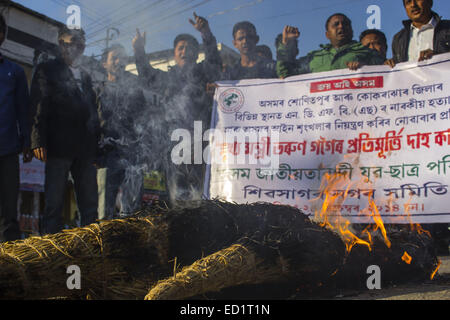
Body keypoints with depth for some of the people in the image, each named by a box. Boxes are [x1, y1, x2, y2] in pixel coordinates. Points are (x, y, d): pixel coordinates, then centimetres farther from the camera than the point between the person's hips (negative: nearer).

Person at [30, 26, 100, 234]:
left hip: (85, 148, 5)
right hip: (59, 147, -5)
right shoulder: (47, 70, 6)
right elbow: (39, 108, -3)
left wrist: (95, 144, 12)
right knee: (54, 203, -5)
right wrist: (39, 142, -13)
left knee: (90, 205, 5)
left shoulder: (85, 76, 22)